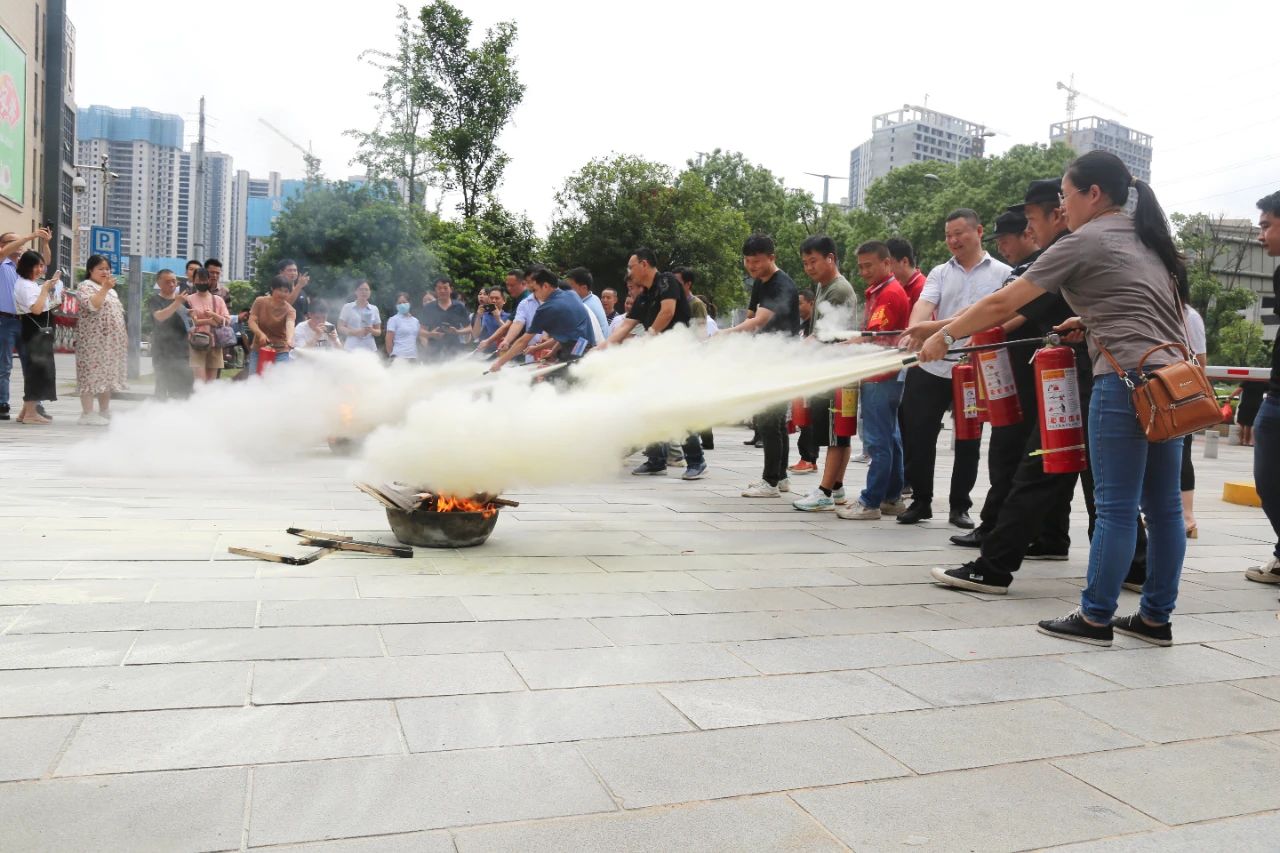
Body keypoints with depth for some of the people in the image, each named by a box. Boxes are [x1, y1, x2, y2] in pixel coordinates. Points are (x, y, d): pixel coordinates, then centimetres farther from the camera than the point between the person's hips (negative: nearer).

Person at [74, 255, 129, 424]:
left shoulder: (111, 290, 21)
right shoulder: (85, 286, -4)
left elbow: (118, 313, 25)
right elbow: (92, 305, -23)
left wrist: (123, 336, 19)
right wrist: (104, 288, -26)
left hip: (111, 341, 8)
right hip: (92, 341, -8)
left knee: (107, 375, 10)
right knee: (91, 374, -8)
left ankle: (105, 412, 16)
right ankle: (88, 414, -7)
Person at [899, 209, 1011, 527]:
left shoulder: (1002, 273, 4)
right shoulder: (940, 273, 8)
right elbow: (925, 304, -8)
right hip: (932, 368, 2)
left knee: (968, 442, 7)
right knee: (918, 435, 3)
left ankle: (960, 506, 19)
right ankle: (920, 501, 17)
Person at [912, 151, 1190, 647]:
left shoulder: (1083, 242, -4)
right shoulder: (1146, 239, 20)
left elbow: (1002, 304, -6)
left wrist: (944, 335, 2)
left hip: (1126, 379, -8)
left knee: (1115, 508, -4)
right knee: (1163, 506, 10)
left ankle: (1095, 618, 4)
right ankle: (1156, 617, 17)